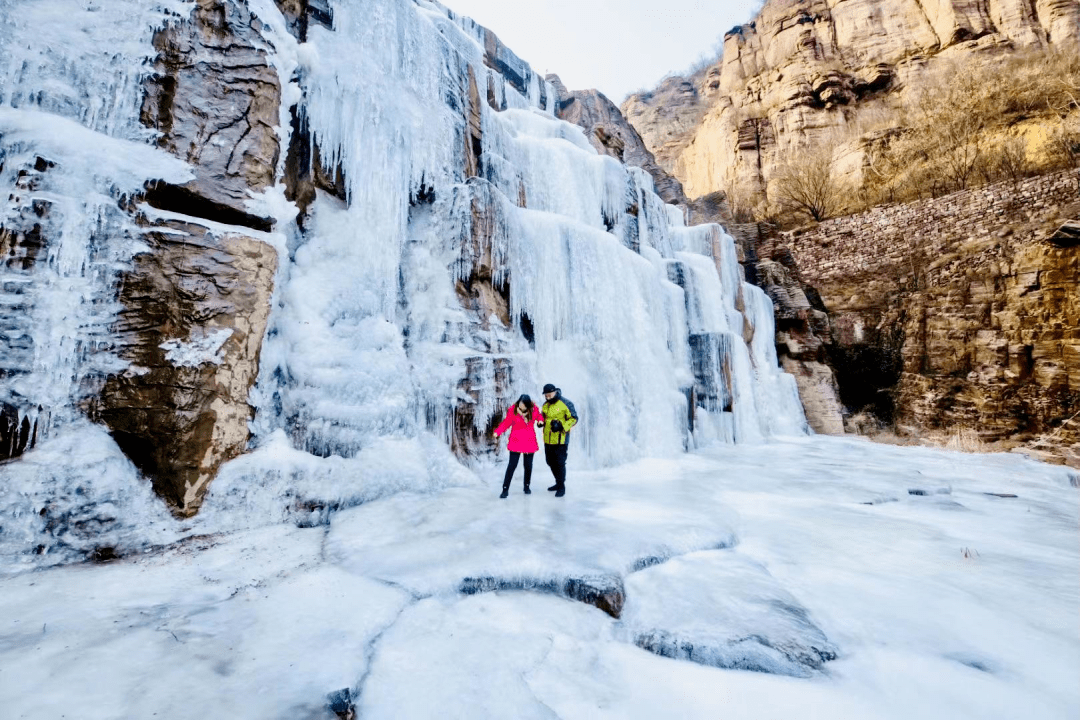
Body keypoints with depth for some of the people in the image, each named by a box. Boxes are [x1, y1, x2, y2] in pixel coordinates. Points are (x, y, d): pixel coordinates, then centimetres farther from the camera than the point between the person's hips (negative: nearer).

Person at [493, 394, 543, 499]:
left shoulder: (534, 409, -6)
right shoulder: (513, 410, -13)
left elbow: (538, 416, 13)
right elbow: (506, 423, -7)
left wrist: (541, 421, -9)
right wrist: (498, 431, -21)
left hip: (529, 442, 3)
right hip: (516, 442, -3)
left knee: (528, 466, 12)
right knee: (512, 465, -6)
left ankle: (527, 486, 33)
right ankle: (505, 489, 5)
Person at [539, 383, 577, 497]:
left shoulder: (565, 404, -12)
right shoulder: (545, 405, 9)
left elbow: (574, 419, -9)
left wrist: (562, 426, -22)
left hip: (560, 440, -7)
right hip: (548, 439, 7)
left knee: (560, 463, -3)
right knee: (550, 462, 17)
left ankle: (562, 487, 12)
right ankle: (558, 482, 35)